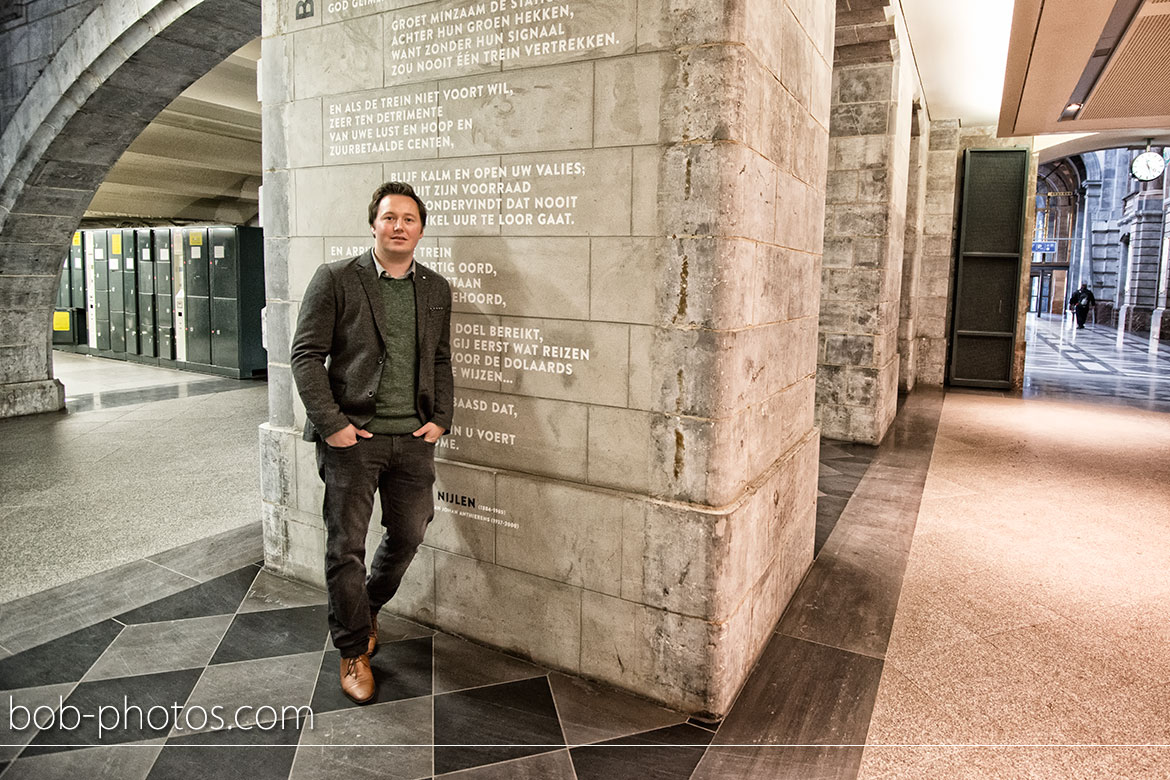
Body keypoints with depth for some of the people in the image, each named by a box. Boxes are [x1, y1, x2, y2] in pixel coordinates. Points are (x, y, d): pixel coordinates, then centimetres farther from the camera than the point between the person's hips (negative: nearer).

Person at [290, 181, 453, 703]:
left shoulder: (436, 289, 11)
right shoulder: (335, 279, -2)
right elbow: (306, 355, -4)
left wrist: (441, 417, 4)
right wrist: (330, 423, -12)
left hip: (414, 438, 4)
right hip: (352, 436, -4)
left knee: (408, 535, 13)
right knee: (346, 547, 2)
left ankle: (367, 607, 42)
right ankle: (353, 650, 22)